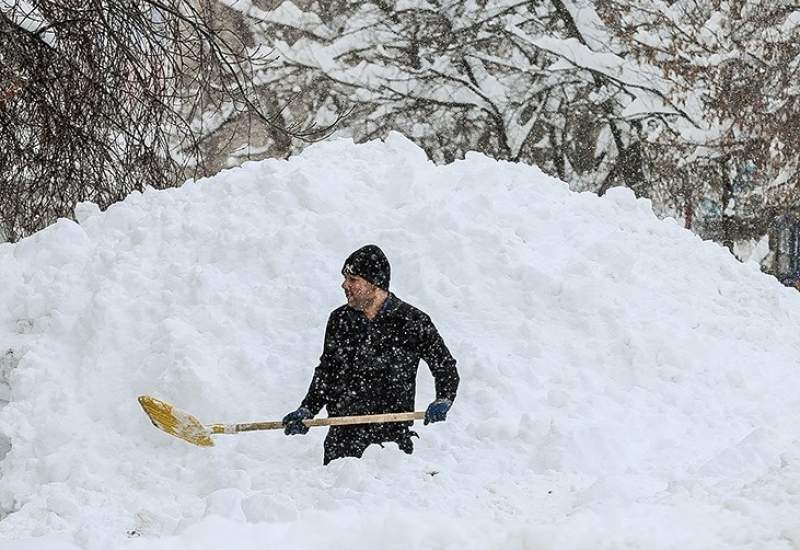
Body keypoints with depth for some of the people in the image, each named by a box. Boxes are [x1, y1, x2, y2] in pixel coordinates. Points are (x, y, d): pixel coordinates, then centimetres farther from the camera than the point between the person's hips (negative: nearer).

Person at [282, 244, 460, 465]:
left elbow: (446, 368, 6)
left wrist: (442, 402, -11)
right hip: (343, 435, 3)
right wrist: (307, 411, 11)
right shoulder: (339, 320, 9)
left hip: (392, 434, -3)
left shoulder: (412, 322, -3)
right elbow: (326, 372, 21)